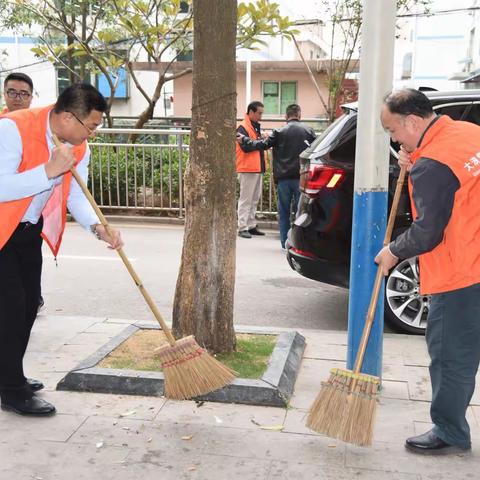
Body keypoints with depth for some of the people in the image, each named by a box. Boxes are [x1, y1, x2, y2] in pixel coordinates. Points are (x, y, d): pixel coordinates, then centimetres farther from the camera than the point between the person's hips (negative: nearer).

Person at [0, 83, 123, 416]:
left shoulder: (78, 148, -5)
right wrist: (49, 170, -38)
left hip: (29, 228, 8)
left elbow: (76, 196, -3)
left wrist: (98, 228, -20)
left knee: (29, 303, 13)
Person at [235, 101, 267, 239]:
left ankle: (251, 226, 19)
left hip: (257, 168, 9)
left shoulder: (256, 127, 17)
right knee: (245, 199, -5)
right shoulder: (243, 128, -12)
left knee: (254, 199, 12)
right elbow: (246, 147, -23)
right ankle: (242, 227, -2)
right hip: (247, 169, -9)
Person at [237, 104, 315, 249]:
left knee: (284, 211, 8)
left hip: (283, 178, 0)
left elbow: (263, 144, -4)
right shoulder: (308, 130, 3)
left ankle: (285, 242, 10)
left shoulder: (279, 132, -2)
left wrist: (244, 140, 8)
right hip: (301, 177, 0)